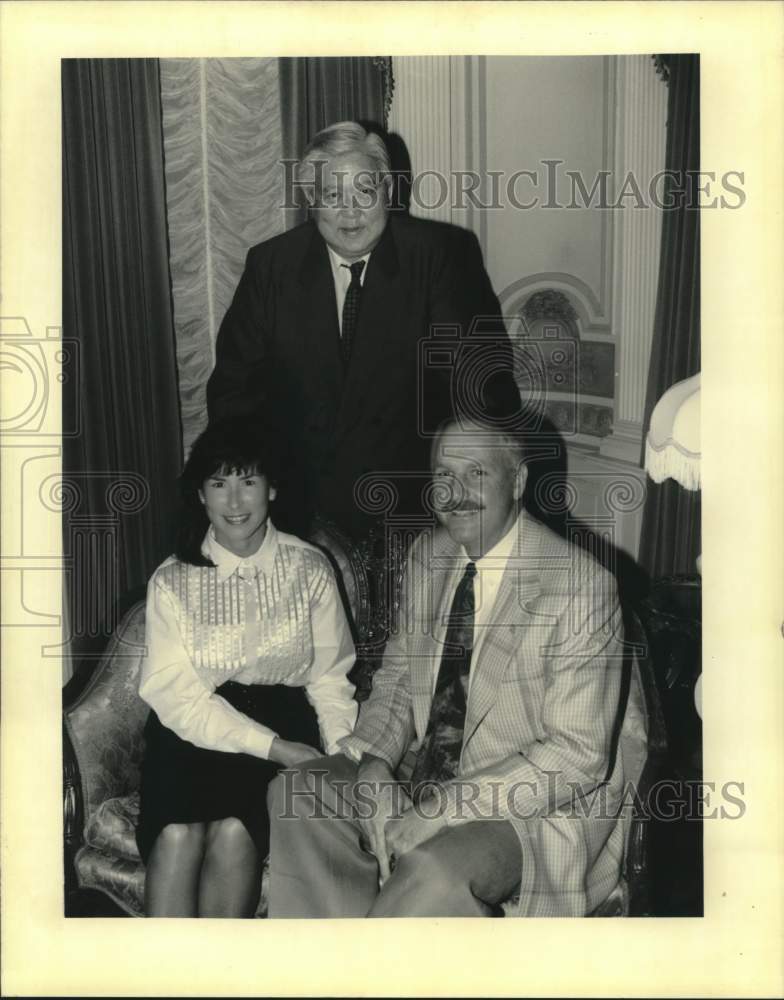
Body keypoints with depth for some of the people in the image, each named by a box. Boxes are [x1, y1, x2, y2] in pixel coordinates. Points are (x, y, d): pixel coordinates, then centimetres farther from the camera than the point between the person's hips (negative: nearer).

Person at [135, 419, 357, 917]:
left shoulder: (310, 569, 3)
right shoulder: (171, 580, 1)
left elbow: (330, 680, 4)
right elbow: (174, 693, -8)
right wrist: (271, 745, -18)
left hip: (285, 717, 0)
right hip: (193, 730, 0)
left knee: (234, 831, -26)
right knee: (177, 835, -27)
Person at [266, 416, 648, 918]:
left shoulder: (581, 587, -20)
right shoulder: (428, 555, 2)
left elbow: (577, 754, -21)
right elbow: (398, 674, 10)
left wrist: (439, 812, -24)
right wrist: (374, 760, -11)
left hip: (539, 802, -6)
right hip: (426, 771, 7)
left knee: (436, 871, -32)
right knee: (296, 792, -9)